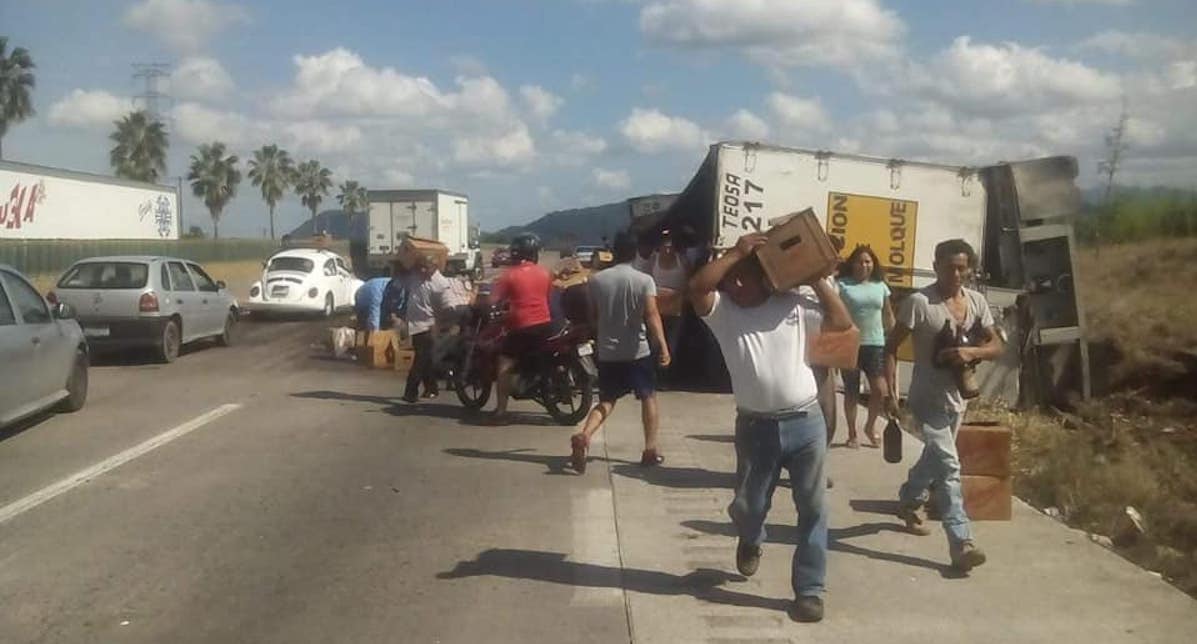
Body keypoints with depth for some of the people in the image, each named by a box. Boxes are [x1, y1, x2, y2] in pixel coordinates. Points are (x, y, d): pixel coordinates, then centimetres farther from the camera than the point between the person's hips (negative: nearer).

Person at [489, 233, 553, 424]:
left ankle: (501, 411, -14)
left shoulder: (509, 275, -5)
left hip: (522, 327, -5)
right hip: (545, 324, 5)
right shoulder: (545, 272, 9)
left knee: (505, 365, -6)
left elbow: (493, 300, -8)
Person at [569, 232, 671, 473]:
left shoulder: (597, 279, 2)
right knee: (648, 397, 16)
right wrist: (662, 345, -25)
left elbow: (592, 315, 11)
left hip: (607, 352, 3)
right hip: (637, 351, -3)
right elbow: (651, 315, -20)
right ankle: (651, 448, 12)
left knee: (607, 400, 12)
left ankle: (583, 435, -14)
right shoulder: (644, 280, -7)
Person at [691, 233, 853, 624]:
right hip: (755, 426, 0)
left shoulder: (791, 305, 4)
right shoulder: (721, 311, 1)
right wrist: (736, 252, -14)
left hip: (806, 422, 0)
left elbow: (842, 322, 3)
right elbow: (697, 286, -19)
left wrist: (816, 278, 0)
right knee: (748, 504, 14)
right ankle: (750, 542, 50)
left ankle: (809, 589, 13)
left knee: (812, 509, 3)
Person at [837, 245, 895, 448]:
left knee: (880, 390, -5)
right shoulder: (843, 285, -3)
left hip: (876, 345, 3)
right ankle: (852, 434, 18)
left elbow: (888, 315, 16)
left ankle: (871, 425, 20)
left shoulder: (880, 285, 9)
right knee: (851, 391, 5)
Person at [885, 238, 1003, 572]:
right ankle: (961, 544, -16)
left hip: (957, 397, 7)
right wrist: (891, 391, -18)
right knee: (949, 466, -15)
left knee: (934, 458, 24)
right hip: (928, 398, -7)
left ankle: (908, 502, 50)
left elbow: (996, 346, 4)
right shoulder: (919, 302, -15)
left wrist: (971, 352, -17)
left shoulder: (976, 301, 2)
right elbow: (891, 347, -11)